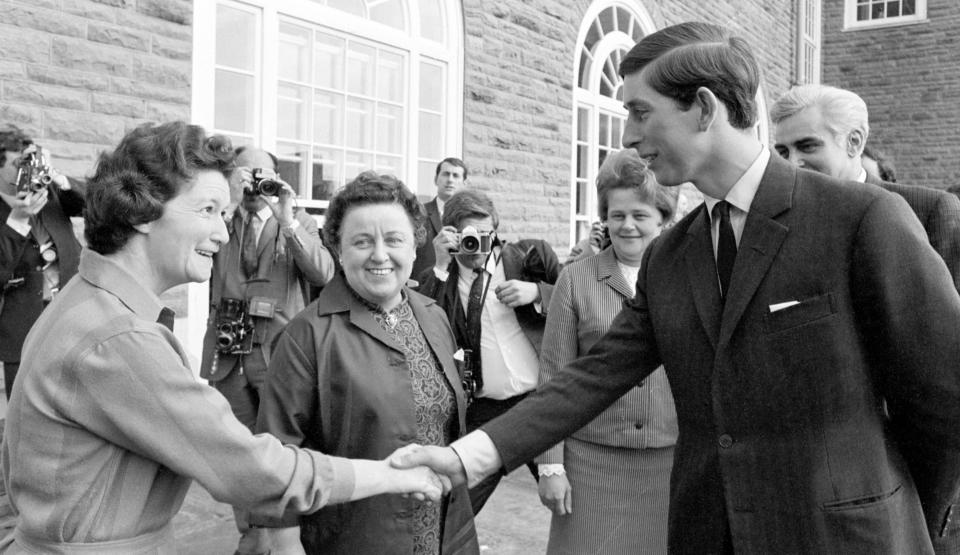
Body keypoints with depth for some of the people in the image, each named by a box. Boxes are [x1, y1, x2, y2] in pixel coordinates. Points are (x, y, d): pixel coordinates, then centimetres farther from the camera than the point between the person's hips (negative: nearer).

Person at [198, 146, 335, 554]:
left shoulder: (299, 223, 5)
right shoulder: (221, 221, 10)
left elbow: (323, 274, -11)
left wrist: (287, 220, -18)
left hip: (280, 351, -2)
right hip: (227, 351, 2)